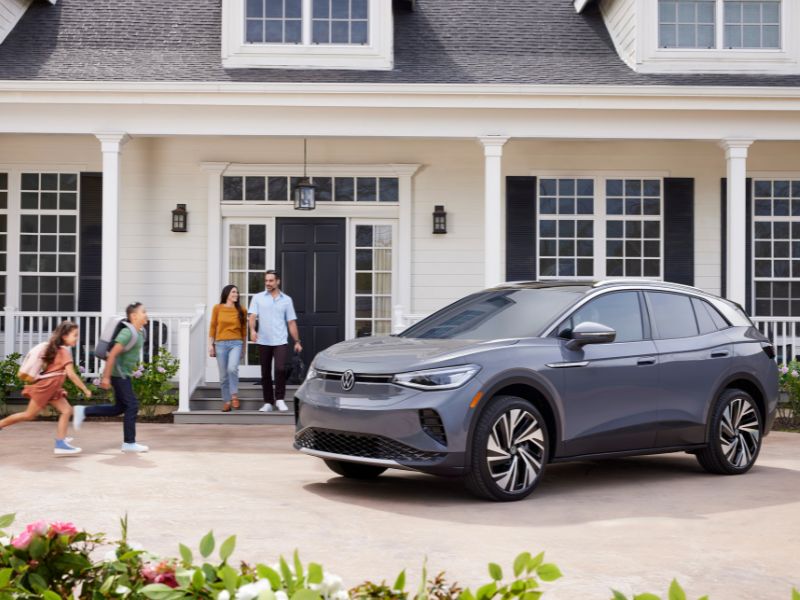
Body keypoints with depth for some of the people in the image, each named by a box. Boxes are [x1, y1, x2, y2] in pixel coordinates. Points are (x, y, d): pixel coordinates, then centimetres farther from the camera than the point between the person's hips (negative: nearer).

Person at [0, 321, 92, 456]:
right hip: (45, 387, -9)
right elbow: (71, 374, -22)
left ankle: (60, 444, -4)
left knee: (67, 411, 0)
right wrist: (85, 389, -17)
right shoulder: (65, 351, -15)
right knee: (29, 415, 1)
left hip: (52, 388, 9)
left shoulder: (57, 349, 14)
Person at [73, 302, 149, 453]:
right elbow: (112, 354, -22)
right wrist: (106, 377, -22)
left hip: (124, 374, 10)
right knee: (132, 406, -5)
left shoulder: (141, 332, 9)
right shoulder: (128, 333, -20)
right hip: (119, 374, -10)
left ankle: (83, 411, 19)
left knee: (119, 408, 13)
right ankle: (129, 443, 2)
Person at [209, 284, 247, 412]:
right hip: (221, 344, 1)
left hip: (236, 344, -1)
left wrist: (243, 347, 12)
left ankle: (234, 395, -5)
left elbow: (244, 330, 10)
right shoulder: (218, 308, 3)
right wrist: (211, 345, 1)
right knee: (223, 375, 4)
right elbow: (213, 327, 6)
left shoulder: (241, 310, 5)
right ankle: (226, 401, 15)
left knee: (232, 368, -24)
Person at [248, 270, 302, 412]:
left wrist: (297, 341, 5)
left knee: (280, 369, -17)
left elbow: (291, 322, 10)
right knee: (265, 373, 6)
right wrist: (252, 330, -25)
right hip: (263, 342, 1)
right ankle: (268, 402, 16)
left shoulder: (286, 300, 8)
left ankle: (279, 399, -2)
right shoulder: (258, 298, 6)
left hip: (280, 342, -1)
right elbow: (252, 316, -5)